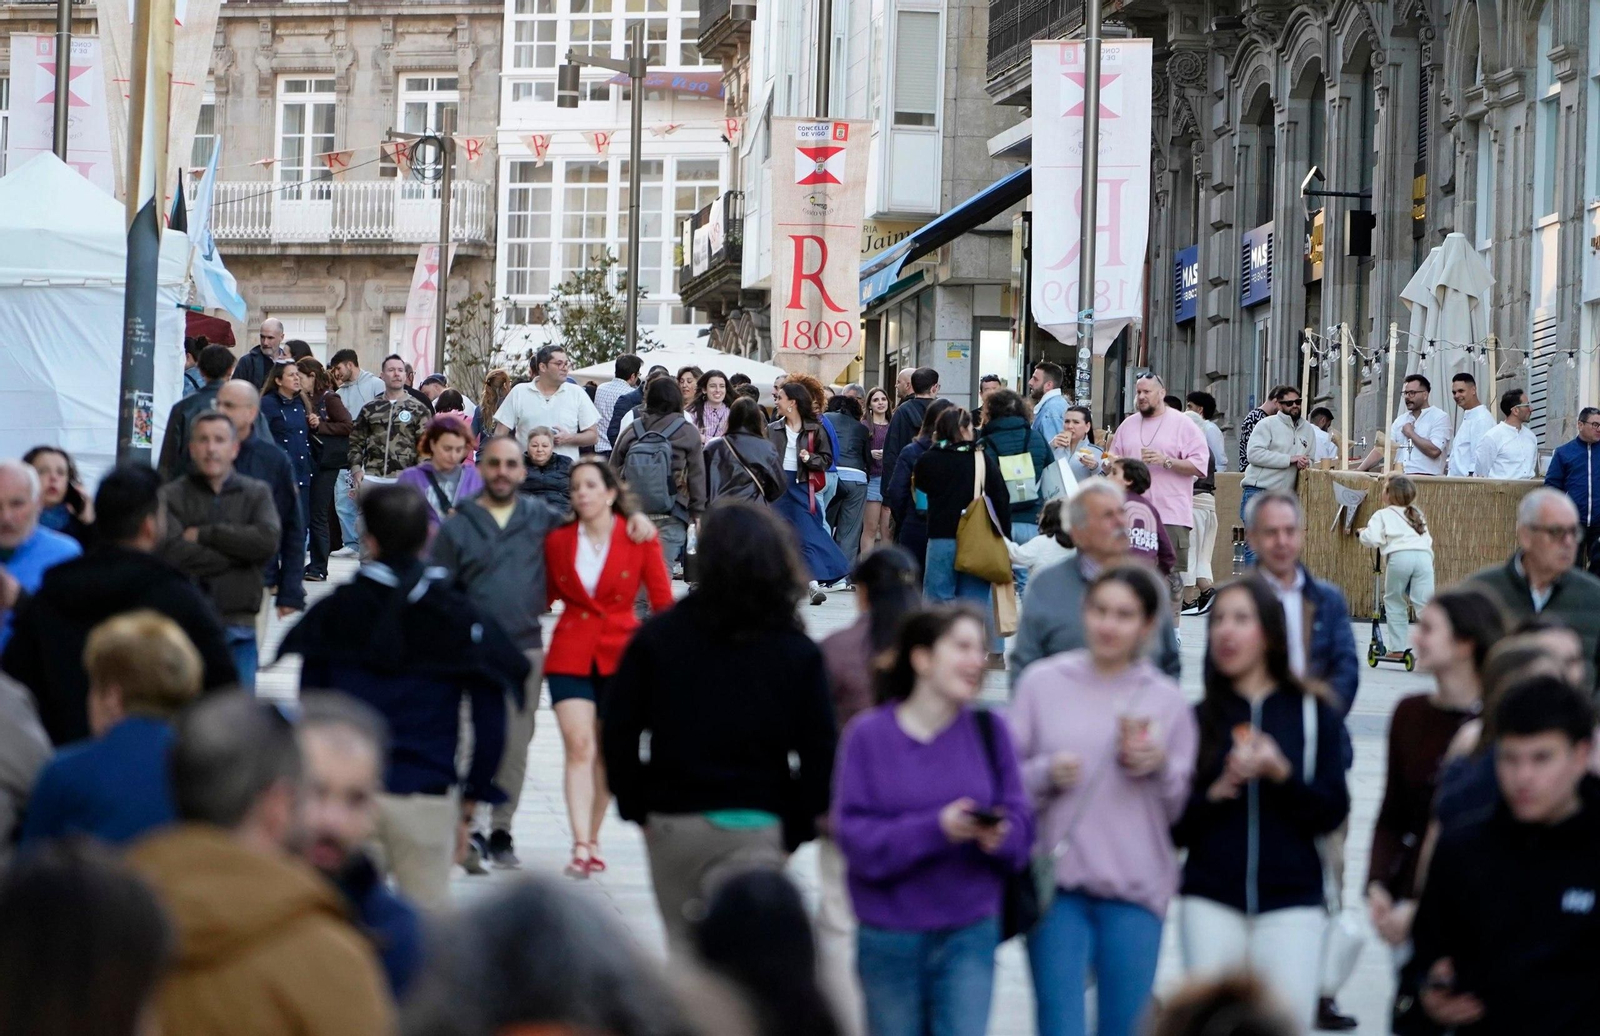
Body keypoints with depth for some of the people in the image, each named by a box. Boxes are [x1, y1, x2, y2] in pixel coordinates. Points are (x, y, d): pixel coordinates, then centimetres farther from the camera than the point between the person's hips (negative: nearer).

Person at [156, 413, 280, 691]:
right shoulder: (171, 496, 2)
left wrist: (203, 534, -8)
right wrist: (239, 552, -9)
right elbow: (172, 554, -15)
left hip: (237, 629, 2)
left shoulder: (256, 493, 9)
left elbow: (269, 540, -10)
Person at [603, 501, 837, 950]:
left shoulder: (657, 637, -2)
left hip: (670, 824, 2)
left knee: (685, 950, 16)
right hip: (755, 827, -2)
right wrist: (795, 829, 4)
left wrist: (637, 806, 8)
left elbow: (617, 729, 0)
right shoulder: (799, 654, -4)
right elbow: (817, 755, -5)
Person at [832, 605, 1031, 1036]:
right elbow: (856, 837, -13)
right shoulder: (869, 735, -6)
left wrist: (1001, 836, -23)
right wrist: (936, 829, -25)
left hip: (969, 935, 1)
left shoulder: (988, 730, 1)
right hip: (889, 936, -1)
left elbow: (1020, 819, 1)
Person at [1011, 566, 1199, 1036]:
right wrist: (1047, 773, -13)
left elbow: (1186, 807, 10)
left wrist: (1161, 767, -9)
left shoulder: (1166, 699, 6)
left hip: (1137, 891, 1)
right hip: (1056, 882, -1)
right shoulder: (1042, 683, 4)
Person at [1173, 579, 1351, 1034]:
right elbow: (1173, 825, 2)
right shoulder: (1197, 719, 6)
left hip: (1291, 899, -1)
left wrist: (1280, 773, -15)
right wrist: (1215, 793, -14)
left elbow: (1332, 812, -2)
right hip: (1211, 899, 1)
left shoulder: (1313, 713, 4)